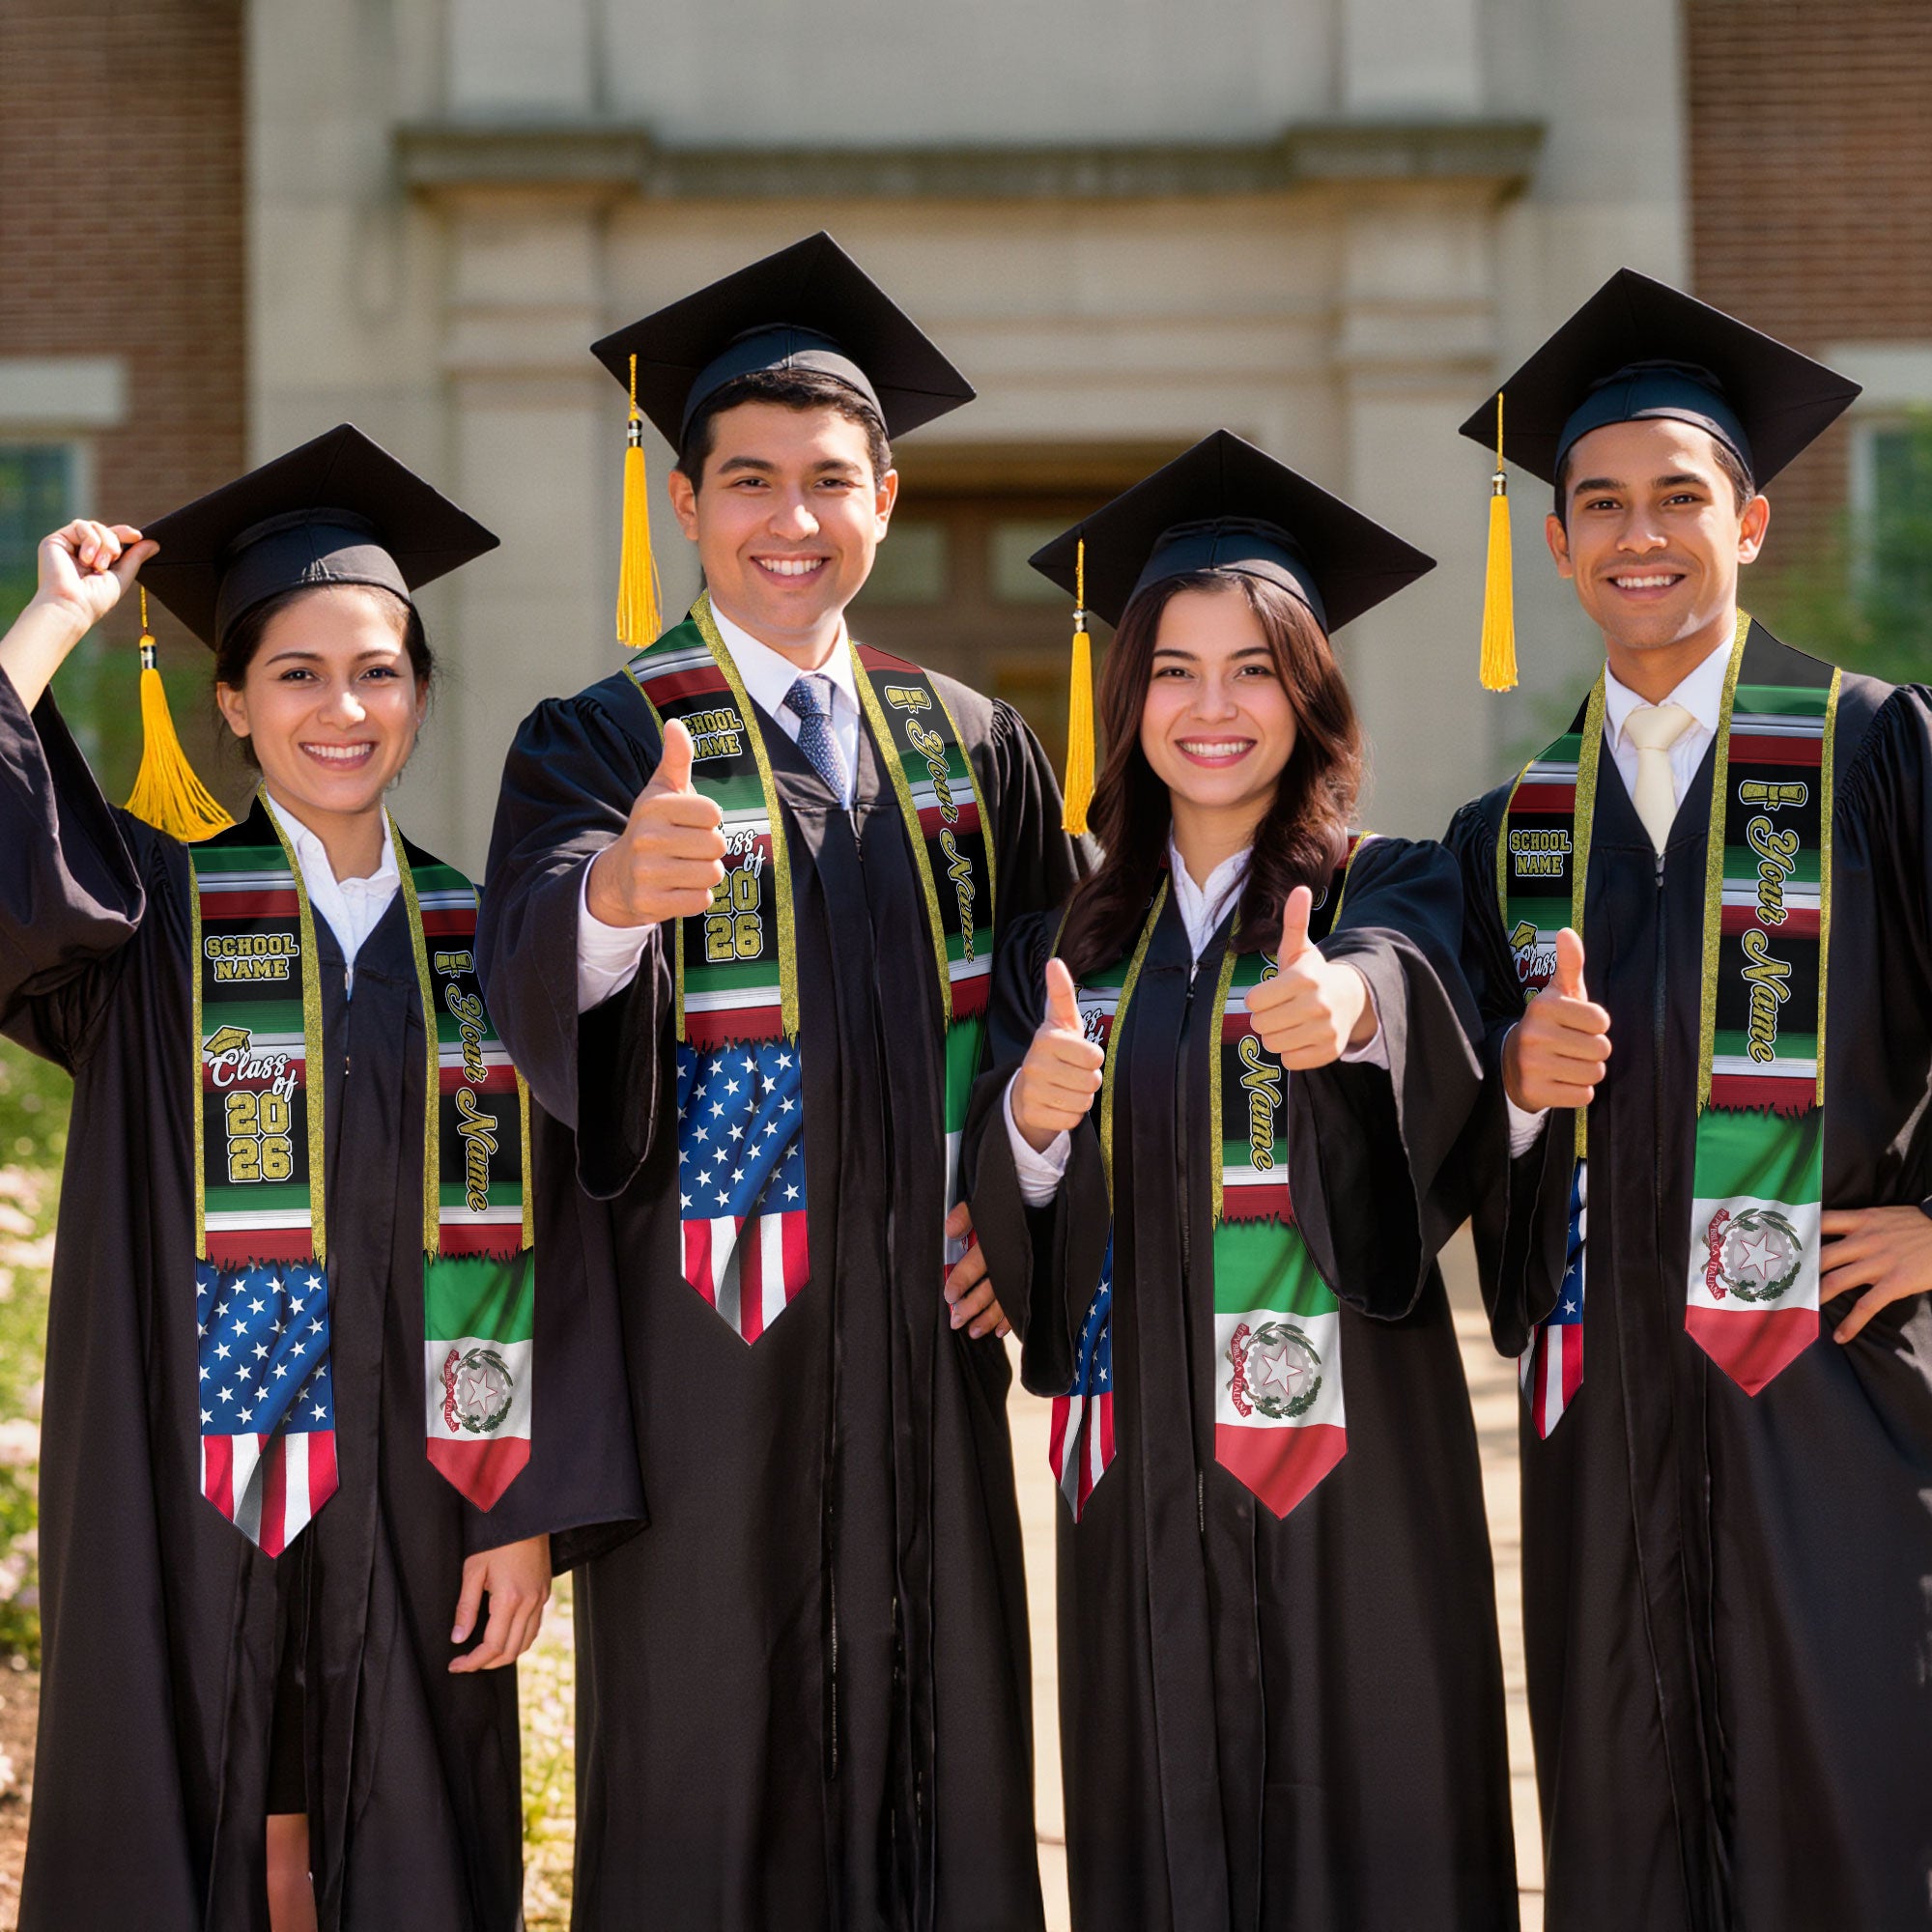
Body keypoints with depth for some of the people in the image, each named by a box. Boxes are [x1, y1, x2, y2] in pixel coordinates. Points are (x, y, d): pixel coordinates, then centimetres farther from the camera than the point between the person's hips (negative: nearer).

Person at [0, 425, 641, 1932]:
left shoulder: (482, 940, 6)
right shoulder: (153, 915, 2)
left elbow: (545, 1240, 3)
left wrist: (530, 1512, -3)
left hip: (417, 1502, 2)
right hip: (192, 1505, -2)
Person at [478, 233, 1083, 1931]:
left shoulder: (974, 751, 10)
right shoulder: (600, 744, -3)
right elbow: (534, 974, -23)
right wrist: (617, 890, -45)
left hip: (923, 1335, 4)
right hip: (708, 1345, -4)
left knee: (936, 1760, 8)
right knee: (709, 1783, 1)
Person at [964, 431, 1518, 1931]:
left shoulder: (1391, 894, 0)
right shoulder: (1068, 944, 10)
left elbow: (1412, 983, -24)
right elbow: (1007, 1227, 4)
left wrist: (1351, 1004, -47)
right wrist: (1032, 1121, -17)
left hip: (1346, 1450, -3)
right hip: (1143, 1458, 3)